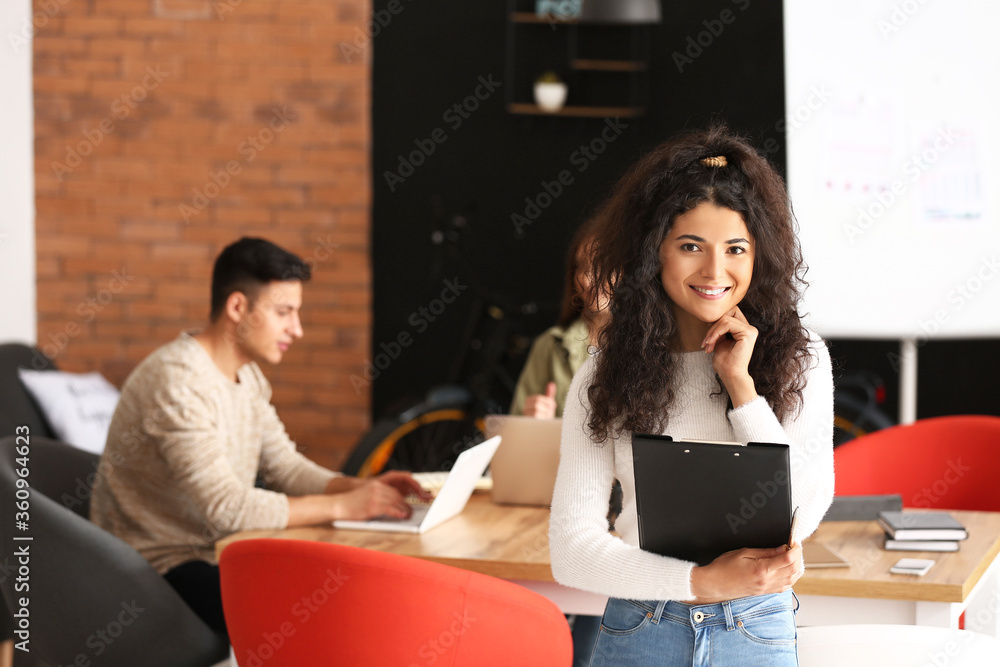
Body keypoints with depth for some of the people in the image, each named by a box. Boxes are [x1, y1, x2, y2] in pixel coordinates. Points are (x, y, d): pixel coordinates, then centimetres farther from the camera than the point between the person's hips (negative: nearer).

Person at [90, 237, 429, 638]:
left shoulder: (247, 376, 9)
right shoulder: (178, 381, -23)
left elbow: (285, 467, 11)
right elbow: (227, 507, -29)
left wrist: (361, 488, -7)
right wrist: (341, 505, -26)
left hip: (217, 551, 10)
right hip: (163, 569, -10)